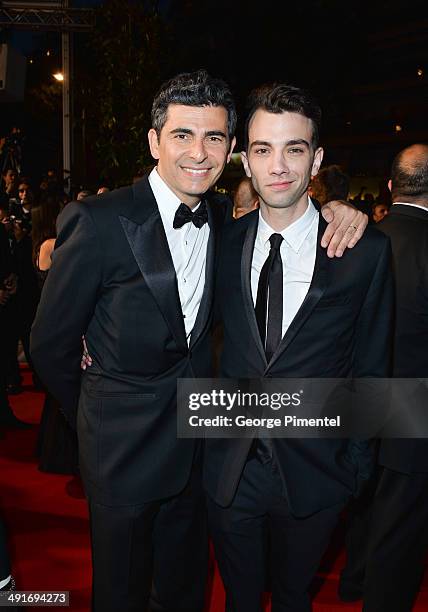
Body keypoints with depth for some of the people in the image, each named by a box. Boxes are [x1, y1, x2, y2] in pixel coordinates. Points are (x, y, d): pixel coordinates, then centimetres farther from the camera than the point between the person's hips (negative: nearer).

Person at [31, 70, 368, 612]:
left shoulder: (222, 219, -3)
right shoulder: (97, 222, -20)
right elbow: (51, 344, -12)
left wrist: (335, 209, -11)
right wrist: (93, 417, 3)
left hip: (196, 445, 5)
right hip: (125, 449, -4)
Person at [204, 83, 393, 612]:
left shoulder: (366, 251, -10)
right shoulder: (225, 241, -4)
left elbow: (370, 366, -3)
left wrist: (356, 463, 0)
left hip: (313, 475, -1)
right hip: (228, 468, 2)